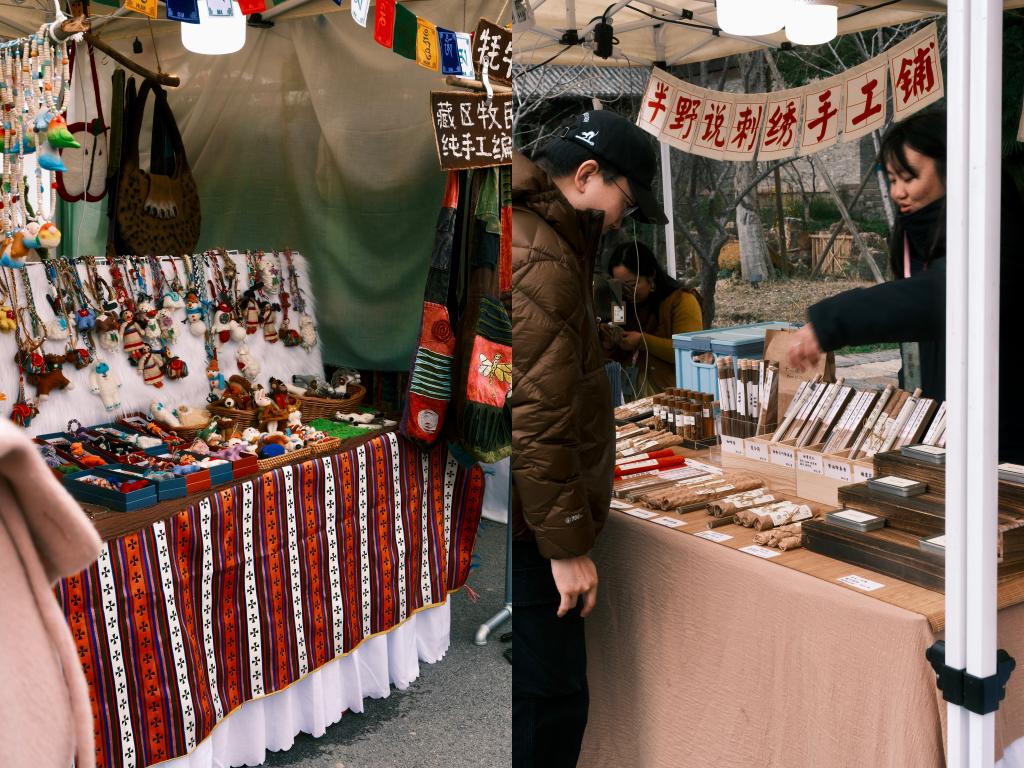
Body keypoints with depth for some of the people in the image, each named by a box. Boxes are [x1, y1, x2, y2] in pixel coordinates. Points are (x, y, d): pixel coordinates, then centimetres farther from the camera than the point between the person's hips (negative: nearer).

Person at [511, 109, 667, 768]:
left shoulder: (543, 238, 16)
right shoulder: (541, 262, -19)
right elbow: (537, 420, -23)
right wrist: (567, 545, -18)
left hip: (529, 523, 11)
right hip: (524, 534, -11)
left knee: (549, 693, 19)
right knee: (551, 700, -2)